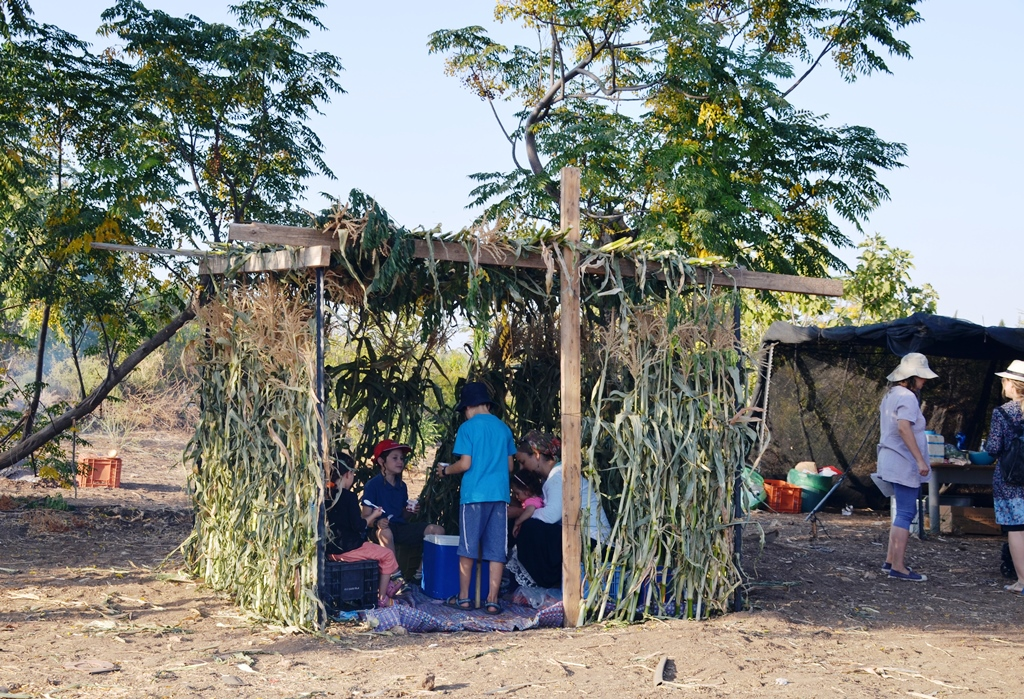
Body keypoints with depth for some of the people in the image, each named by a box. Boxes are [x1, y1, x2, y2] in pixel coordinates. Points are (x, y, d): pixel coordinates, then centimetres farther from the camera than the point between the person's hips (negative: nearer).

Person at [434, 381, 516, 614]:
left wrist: (445, 470, 9)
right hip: (499, 494, 3)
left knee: (468, 547, 7)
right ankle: (492, 600, 2)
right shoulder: (504, 428, 10)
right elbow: (509, 466, 14)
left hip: (474, 494, -3)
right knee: (496, 549, 3)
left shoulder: (468, 428, -4)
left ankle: (464, 597, 12)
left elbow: (465, 464, -9)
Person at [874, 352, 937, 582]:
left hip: (892, 460, 10)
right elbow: (904, 427, -29)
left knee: (903, 511, 16)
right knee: (906, 513, -8)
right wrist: (921, 460, -29)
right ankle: (898, 567, -8)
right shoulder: (907, 397, -16)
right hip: (904, 463, -10)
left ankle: (891, 560, 19)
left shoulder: (890, 395, 15)